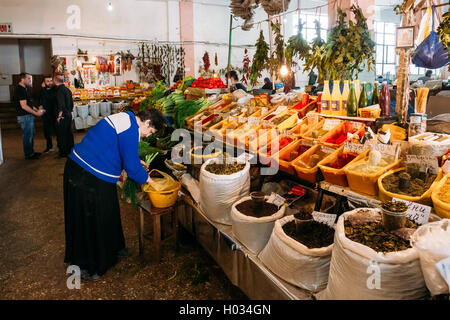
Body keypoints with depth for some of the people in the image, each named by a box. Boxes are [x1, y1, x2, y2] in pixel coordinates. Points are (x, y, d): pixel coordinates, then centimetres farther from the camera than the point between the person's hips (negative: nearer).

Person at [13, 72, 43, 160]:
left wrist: (36, 109, 12)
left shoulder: (23, 89, 14)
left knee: (30, 135, 18)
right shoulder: (20, 90, -18)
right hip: (25, 117, -10)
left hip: (28, 116, 10)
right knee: (27, 135, -2)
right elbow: (24, 106, -23)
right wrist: (36, 113, -17)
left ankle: (31, 152, 28)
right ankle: (28, 155, 7)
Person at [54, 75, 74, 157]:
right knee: (69, 133, 15)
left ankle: (63, 152, 2)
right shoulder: (68, 89, 11)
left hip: (62, 116, -9)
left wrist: (59, 116, -17)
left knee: (61, 135, -2)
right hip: (69, 114, 9)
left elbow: (61, 105, -21)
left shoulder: (60, 90, -15)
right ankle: (70, 149, 24)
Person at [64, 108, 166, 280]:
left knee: (108, 213, 22)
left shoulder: (126, 117, 10)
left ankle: (113, 249, 41)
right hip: (89, 178, -10)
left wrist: (136, 163, 20)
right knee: (89, 220, 6)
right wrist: (148, 179, -3)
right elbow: (132, 167, -19)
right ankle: (85, 266, 24)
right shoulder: (131, 129, -21)